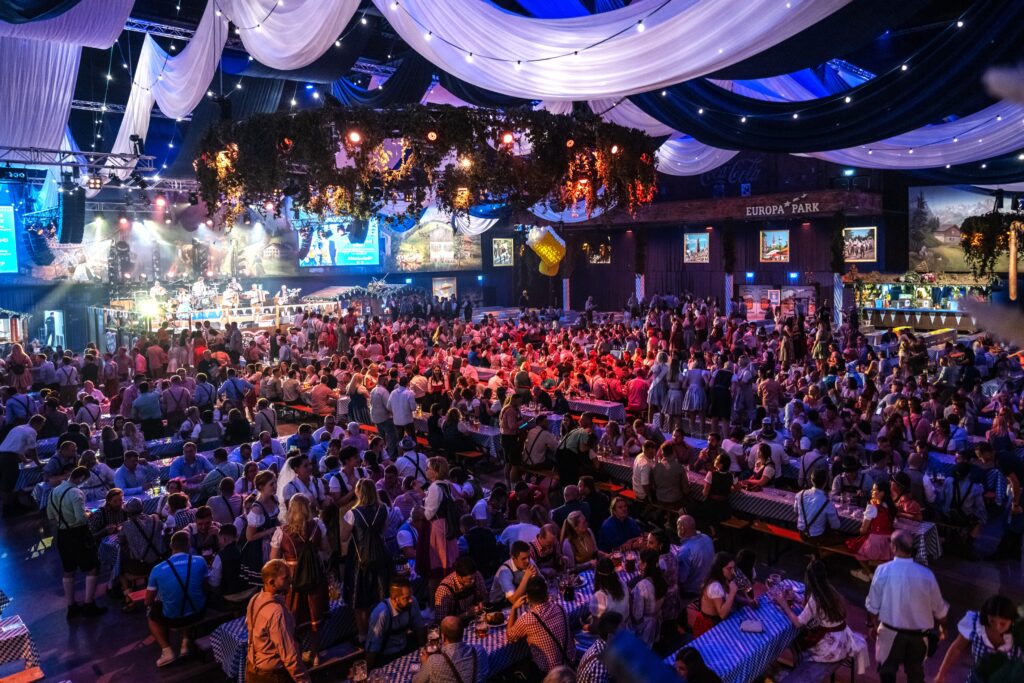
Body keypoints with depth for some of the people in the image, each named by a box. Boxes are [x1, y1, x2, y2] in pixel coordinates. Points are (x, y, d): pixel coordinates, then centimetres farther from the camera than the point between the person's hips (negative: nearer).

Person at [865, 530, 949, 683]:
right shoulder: (926, 574, -12)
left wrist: (872, 624, 9)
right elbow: (939, 608, 1)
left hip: (890, 631, -2)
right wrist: (943, 627, 21)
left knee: (887, 671, 16)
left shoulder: (883, 570, -17)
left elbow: (873, 605, -10)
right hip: (918, 634, 2)